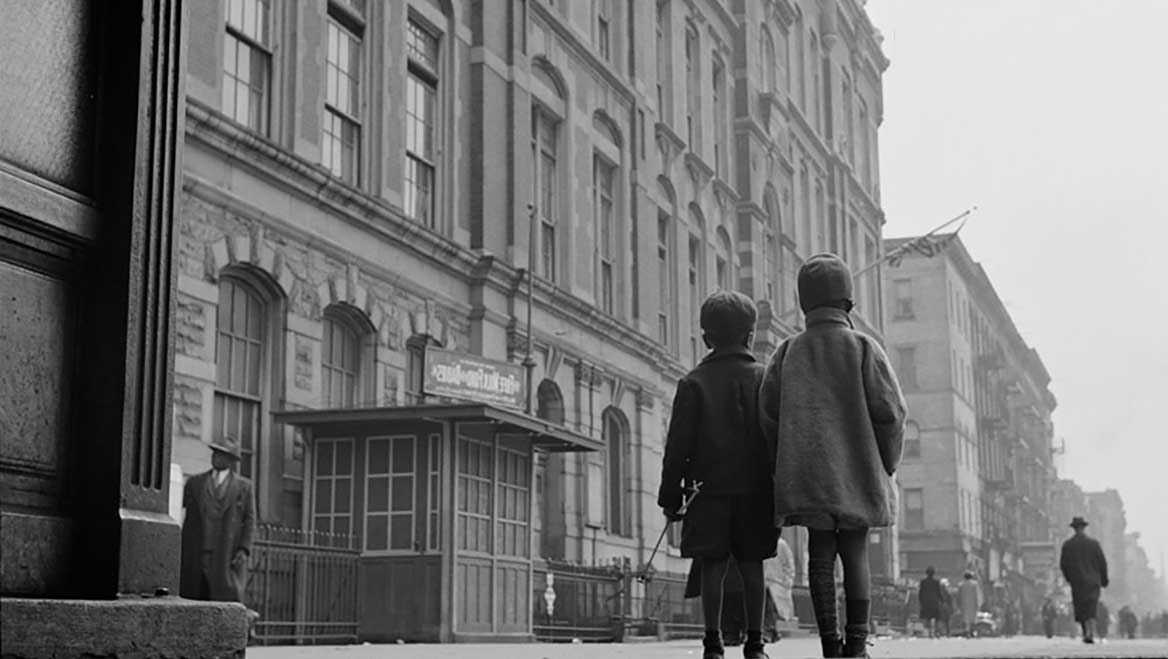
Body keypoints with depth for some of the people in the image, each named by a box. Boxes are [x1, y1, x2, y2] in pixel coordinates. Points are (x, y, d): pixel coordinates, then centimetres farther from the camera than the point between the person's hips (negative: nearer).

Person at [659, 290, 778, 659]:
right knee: (751, 565, 6)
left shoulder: (693, 383, 0)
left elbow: (678, 445, -2)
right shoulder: (764, 379, 4)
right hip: (755, 490, 1)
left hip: (709, 490, -1)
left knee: (713, 566, 2)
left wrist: (669, 496, 3)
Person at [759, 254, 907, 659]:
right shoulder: (863, 348, -3)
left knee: (820, 556, 5)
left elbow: (769, 413, 2)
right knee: (855, 555, 7)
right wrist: (886, 465, 5)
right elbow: (890, 411, -7)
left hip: (809, 474, 1)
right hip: (858, 472, -1)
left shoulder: (788, 352, 4)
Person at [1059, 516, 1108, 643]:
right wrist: (1104, 579, 11)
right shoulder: (1094, 543, -3)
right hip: (1093, 581, 0)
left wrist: (1068, 578, 16)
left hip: (1076, 582, 0)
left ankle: (1086, 633, 11)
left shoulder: (1067, 544, -3)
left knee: (1080, 609, 11)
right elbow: (1103, 562, 0)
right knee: (1091, 609, -2)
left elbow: (1063, 565, 0)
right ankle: (1091, 634, -15)